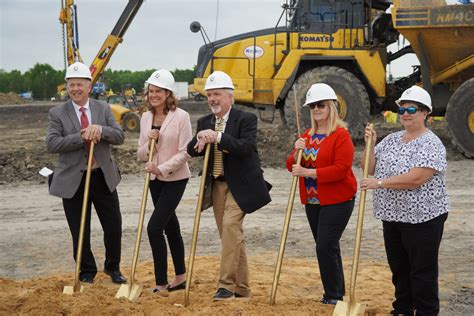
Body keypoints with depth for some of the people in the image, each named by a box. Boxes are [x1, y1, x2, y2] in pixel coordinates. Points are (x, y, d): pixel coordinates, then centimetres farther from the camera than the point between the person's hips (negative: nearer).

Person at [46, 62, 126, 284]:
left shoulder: (103, 109, 5)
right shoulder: (57, 113, -2)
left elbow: (119, 137, -2)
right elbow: (51, 144, -14)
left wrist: (100, 129, -22)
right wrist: (82, 137, -22)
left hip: (103, 177, 2)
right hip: (73, 180, -2)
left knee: (114, 225, 8)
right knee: (80, 231, 6)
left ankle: (113, 267, 30)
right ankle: (87, 273, 24)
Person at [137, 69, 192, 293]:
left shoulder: (180, 116, -11)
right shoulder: (146, 118, 6)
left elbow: (184, 152, -14)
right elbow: (141, 155, 9)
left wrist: (162, 168, -24)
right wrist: (148, 143, -11)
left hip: (175, 179, -6)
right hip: (155, 180, 6)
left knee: (154, 227, -15)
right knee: (170, 227, 14)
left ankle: (161, 283, -6)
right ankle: (180, 277, 26)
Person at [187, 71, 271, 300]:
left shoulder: (246, 119, -9)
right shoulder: (204, 123, 8)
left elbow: (247, 147, -24)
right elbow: (191, 151, 0)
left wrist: (218, 137, -32)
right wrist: (200, 138, -20)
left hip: (240, 185, -6)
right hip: (217, 184, 6)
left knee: (230, 225, -21)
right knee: (230, 235, 10)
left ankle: (226, 285, -16)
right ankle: (241, 287, 19)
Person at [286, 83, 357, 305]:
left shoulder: (341, 135, -11)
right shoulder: (307, 135, 12)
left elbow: (341, 169, -21)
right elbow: (292, 166, 12)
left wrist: (308, 172, -22)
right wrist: (297, 153, -10)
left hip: (337, 201, -7)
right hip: (313, 202, 7)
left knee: (325, 247, -11)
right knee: (327, 247, 14)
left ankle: (334, 296, 2)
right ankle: (336, 293, 25)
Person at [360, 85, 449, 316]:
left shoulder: (431, 144, -14)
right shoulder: (391, 140, 10)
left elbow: (416, 178, -26)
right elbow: (369, 169, 9)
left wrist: (380, 183, -23)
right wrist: (371, 144, -6)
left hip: (422, 218, -7)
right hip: (392, 216, 7)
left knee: (422, 270, 1)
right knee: (399, 268, 17)